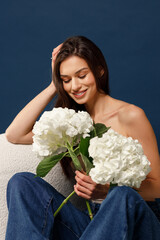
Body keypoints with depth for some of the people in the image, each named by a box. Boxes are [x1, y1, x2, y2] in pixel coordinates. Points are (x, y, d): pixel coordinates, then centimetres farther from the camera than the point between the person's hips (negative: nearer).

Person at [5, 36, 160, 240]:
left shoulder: (130, 116, -4)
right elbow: (14, 135, 1)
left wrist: (106, 191, -22)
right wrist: (53, 87, 4)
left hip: (134, 221, -4)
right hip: (90, 220, 4)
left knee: (123, 196, -39)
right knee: (21, 182, -17)